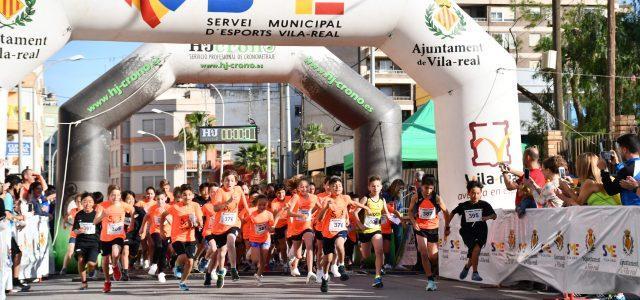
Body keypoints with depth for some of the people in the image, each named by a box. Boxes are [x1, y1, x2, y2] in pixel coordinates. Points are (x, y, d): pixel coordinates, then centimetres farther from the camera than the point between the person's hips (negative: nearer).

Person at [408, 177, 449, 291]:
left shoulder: (437, 198, -11)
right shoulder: (416, 198, -10)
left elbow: (445, 212, 2)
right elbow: (410, 211, 5)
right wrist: (414, 222, -10)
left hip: (433, 229, 1)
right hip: (420, 229, -1)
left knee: (433, 257, 5)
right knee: (424, 254, -15)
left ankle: (431, 272, 38)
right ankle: (430, 280, -12)